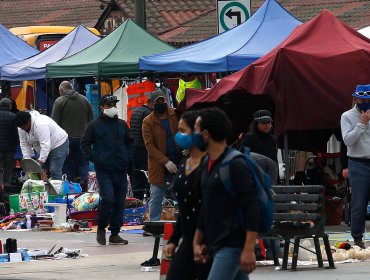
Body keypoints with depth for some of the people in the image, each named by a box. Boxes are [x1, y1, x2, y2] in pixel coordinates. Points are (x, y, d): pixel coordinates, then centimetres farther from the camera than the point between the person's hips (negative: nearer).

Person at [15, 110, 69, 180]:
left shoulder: (40, 125, -34)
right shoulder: (22, 127, -8)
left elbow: (45, 145, -36)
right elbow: (24, 145, -4)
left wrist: (40, 161, -37)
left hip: (58, 143, -8)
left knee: (54, 171, -16)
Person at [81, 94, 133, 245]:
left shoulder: (122, 124, 14)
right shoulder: (95, 125, 2)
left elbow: (129, 142, 26)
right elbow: (85, 144, 4)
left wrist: (127, 157, 10)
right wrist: (94, 158, -9)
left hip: (120, 170, 5)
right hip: (103, 170, -5)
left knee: (119, 202, 5)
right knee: (108, 199, -18)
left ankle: (115, 234, 13)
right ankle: (101, 227, 3)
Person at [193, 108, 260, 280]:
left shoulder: (235, 165, -14)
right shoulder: (208, 164, 14)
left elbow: (252, 207, -18)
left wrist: (249, 249, -23)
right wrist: (198, 242, 20)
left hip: (233, 245, -9)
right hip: (216, 245, 9)